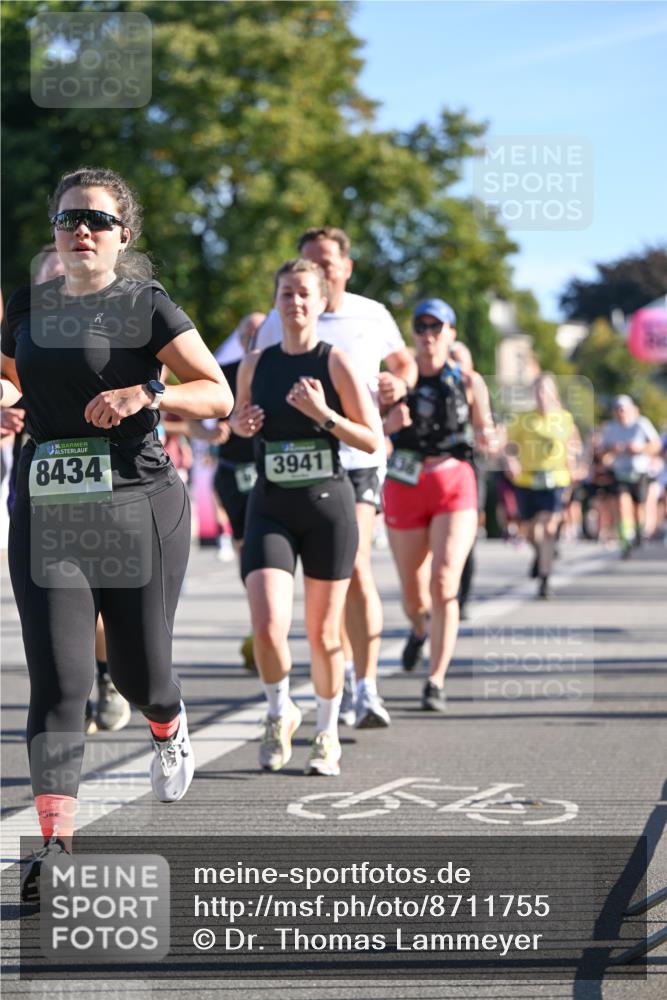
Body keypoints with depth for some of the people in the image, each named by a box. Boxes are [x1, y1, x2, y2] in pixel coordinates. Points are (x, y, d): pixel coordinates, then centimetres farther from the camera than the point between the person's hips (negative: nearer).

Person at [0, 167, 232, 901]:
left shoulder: (146, 306, -2)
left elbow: (218, 394, -3)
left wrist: (147, 394, -19)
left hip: (139, 507, -2)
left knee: (138, 671, 7)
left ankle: (169, 730, 45)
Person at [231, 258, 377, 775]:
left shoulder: (336, 362, -5)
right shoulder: (255, 364, 4)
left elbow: (372, 440, -6)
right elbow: (239, 416, 22)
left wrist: (324, 415, -20)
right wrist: (241, 423, -1)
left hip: (328, 504, -2)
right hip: (270, 508, 2)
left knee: (324, 634, 7)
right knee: (268, 627, -14)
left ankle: (327, 733, 28)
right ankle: (280, 713, 14)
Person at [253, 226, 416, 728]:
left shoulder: (373, 315, 4)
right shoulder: (280, 321, 2)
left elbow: (404, 360, 22)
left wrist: (399, 384, -1)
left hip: (361, 458, -2)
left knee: (356, 565, -16)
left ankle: (367, 688, -16)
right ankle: (344, 670, 29)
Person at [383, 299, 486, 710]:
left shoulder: (466, 381, 0)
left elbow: (482, 427, 11)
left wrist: (489, 436, -12)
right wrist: (389, 424, -20)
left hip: (455, 488, -1)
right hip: (406, 488, 1)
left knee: (444, 585, -18)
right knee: (414, 593, 12)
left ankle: (436, 683, -13)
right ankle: (420, 628, 50)